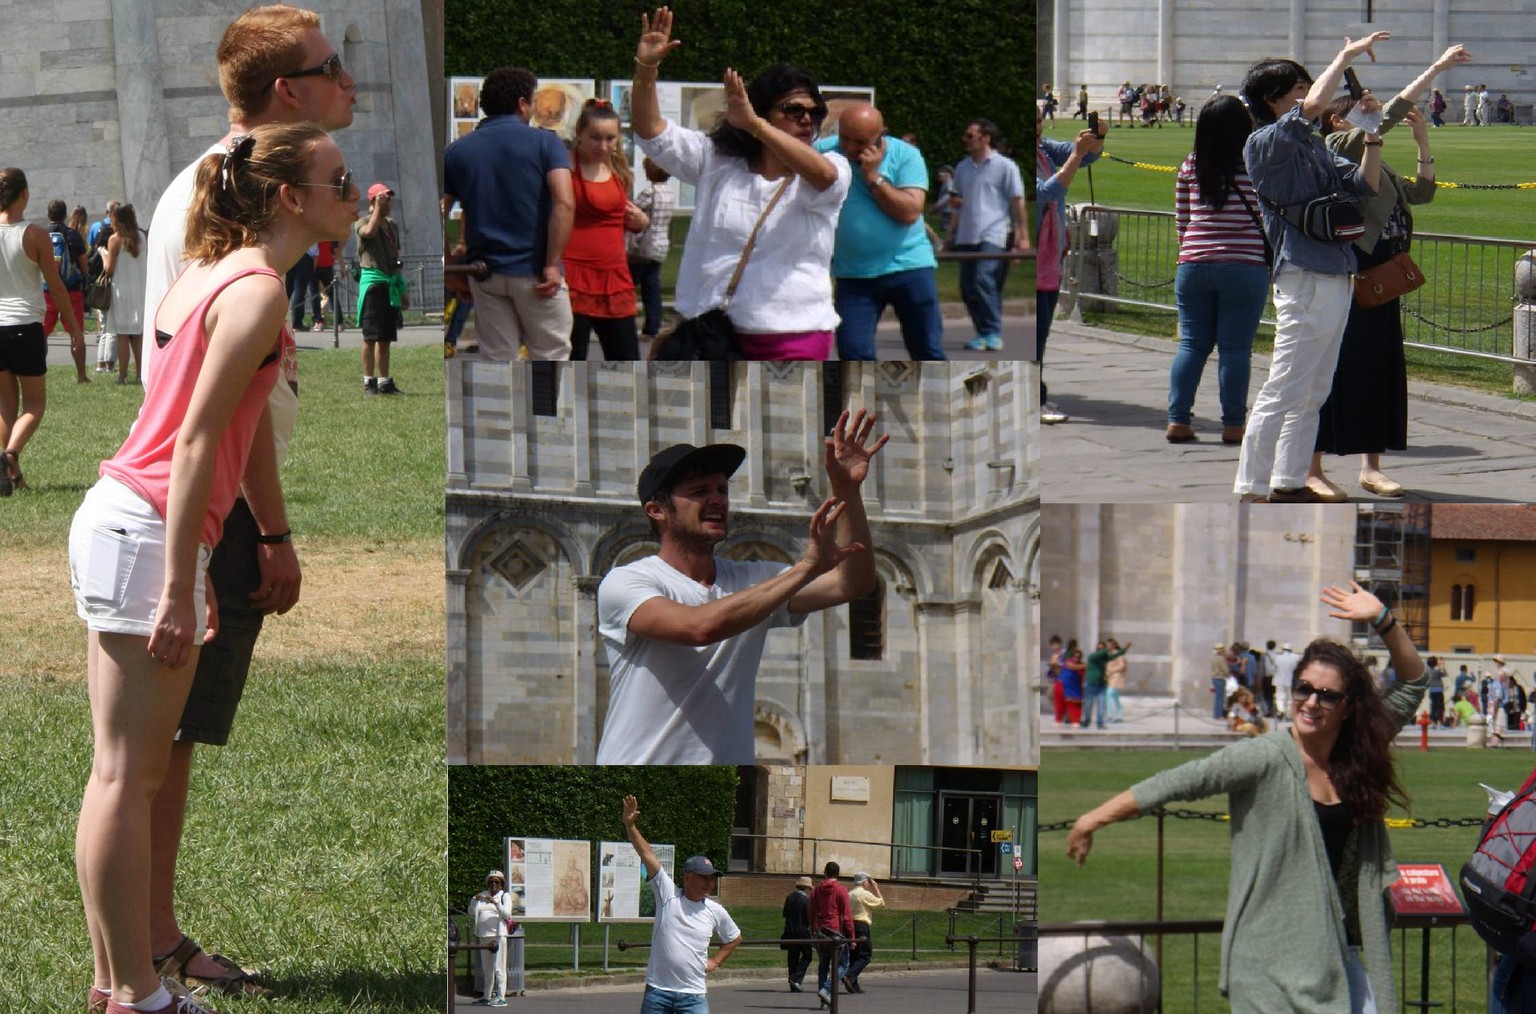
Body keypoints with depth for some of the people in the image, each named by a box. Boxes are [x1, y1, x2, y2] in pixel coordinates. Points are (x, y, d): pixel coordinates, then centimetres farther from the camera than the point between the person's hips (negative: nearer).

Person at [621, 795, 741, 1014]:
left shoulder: (716, 911, 5)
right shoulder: (667, 894, -2)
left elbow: (734, 938, 25)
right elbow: (647, 855, -9)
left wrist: (715, 961, 13)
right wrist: (630, 826, -15)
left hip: (693, 994, 1)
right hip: (658, 991, -1)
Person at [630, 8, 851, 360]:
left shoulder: (833, 169, -1)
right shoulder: (716, 161, 7)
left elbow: (823, 175, -26)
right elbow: (652, 134, 2)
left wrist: (755, 125, -38)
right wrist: (646, 69, -15)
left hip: (792, 339, -3)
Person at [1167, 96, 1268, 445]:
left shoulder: (1190, 167, 2)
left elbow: (1181, 220, 9)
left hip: (1193, 266, 3)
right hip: (1244, 268, -3)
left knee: (1192, 344, 10)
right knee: (1235, 348, 1)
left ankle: (1178, 419, 6)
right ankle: (1233, 425, 4)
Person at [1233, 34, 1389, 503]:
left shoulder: (1315, 147, 16)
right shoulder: (1264, 144, -8)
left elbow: (1365, 183, 16)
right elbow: (1314, 105, -22)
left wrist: (1372, 133, 3)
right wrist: (1346, 55, -12)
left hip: (1335, 279, 9)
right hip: (1303, 280, -9)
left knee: (1313, 394, 13)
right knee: (1283, 393, -8)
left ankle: (1289, 483, 20)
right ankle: (1252, 490, -5)